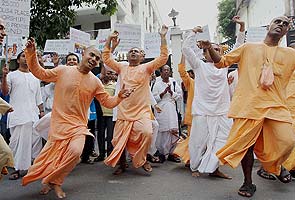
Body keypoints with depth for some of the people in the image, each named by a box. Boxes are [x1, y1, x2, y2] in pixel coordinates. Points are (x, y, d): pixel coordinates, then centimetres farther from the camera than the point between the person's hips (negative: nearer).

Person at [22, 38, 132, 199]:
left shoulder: (95, 82, 2)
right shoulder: (63, 71, -2)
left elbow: (107, 102, 6)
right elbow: (40, 73, 6)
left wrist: (119, 98, -13)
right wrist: (31, 54, -6)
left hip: (78, 125, 1)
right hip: (59, 122, -1)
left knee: (75, 151, -21)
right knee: (54, 155, 4)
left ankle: (54, 181, 5)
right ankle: (52, 180, 36)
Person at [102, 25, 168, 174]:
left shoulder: (146, 68, 4)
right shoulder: (122, 68, 13)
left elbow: (163, 57, -4)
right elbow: (106, 58, 13)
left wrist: (163, 37, -8)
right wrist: (109, 40, 6)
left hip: (142, 112, -3)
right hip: (123, 112, 3)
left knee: (147, 133, -25)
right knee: (119, 139, 5)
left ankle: (142, 159, 2)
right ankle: (122, 163, 30)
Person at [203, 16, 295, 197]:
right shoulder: (249, 48, 12)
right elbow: (221, 62, 11)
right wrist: (210, 48, -3)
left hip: (276, 106, 2)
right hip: (248, 104, -1)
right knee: (247, 144, 2)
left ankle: (277, 166, 25)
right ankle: (248, 183, 23)